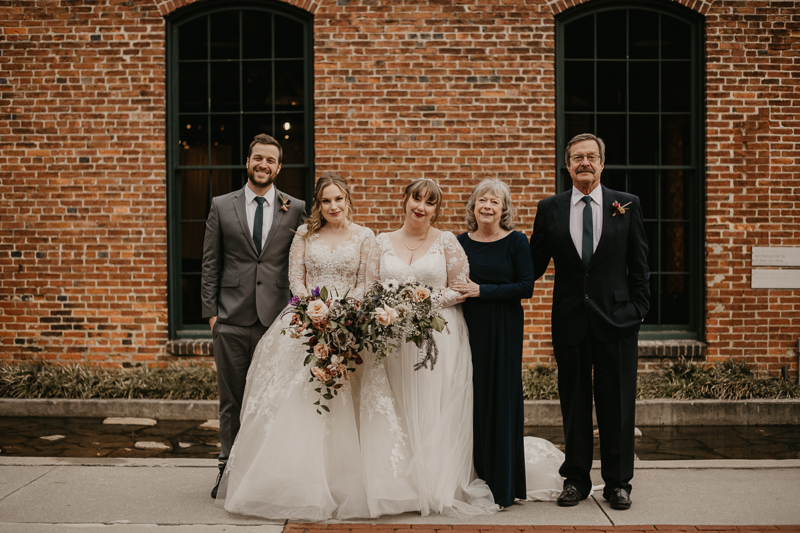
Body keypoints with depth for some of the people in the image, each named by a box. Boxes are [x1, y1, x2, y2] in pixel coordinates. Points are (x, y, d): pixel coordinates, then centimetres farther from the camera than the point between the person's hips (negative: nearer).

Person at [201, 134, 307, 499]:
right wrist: (210, 311, 1)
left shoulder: (296, 209, 6)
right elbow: (210, 264, 7)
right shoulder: (222, 206, 7)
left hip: (277, 319, 0)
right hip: (232, 320, 1)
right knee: (231, 400, 8)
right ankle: (229, 469, 22)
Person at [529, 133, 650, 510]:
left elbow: (638, 264, 5)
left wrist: (639, 309, 0)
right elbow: (534, 265, 9)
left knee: (617, 407, 6)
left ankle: (618, 482, 21)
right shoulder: (549, 209, 5)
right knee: (574, 405, 10)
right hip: (569, 321, 1)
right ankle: (576, 479, 24)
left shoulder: (627, 205, 4)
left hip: (616, 321, -1)